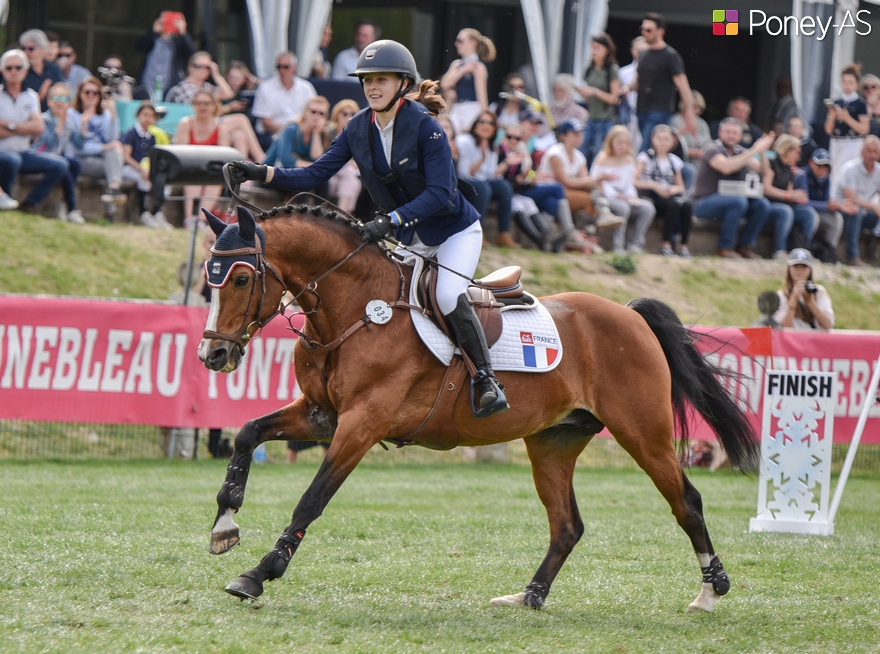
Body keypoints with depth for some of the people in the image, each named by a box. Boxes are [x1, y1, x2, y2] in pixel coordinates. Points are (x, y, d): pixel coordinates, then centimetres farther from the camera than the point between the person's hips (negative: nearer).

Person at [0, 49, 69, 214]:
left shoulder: (31, 97, 11)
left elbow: (38, 127, -2)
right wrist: (23, 128, -7)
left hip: (23, 152, 6)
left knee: (60, 165, -12)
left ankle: (28, 205, -7)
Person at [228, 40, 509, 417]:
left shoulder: (424, 126, -23)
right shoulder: (358, 129, -4)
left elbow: (440, 192, -29)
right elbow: (316, 175, -5)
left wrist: (392, 220, -39)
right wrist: (264, 173, -19)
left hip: (454, 230, -7)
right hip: (406, 240, 7)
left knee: (447, 295, -29)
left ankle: (487, 381, -19)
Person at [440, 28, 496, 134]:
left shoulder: (478, 66, -7)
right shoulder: (457, 64, 14)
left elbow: (482, 94, -10)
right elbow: (445, 84, 2)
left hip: (473, 110, -6)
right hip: (457, 110, 7)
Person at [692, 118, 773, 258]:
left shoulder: (739, 151, 12)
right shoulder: (713, 151, -9)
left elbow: (757, 167, -3)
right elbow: (726, 167, -30)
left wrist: (762, 152, -23)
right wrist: (753, 151, -29)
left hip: (729, 201, 7)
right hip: (705, 203, -7)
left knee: (762, 204, -15)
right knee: (739, 202, -34)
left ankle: (745, 246, -8)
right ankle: (725, 247, -24)